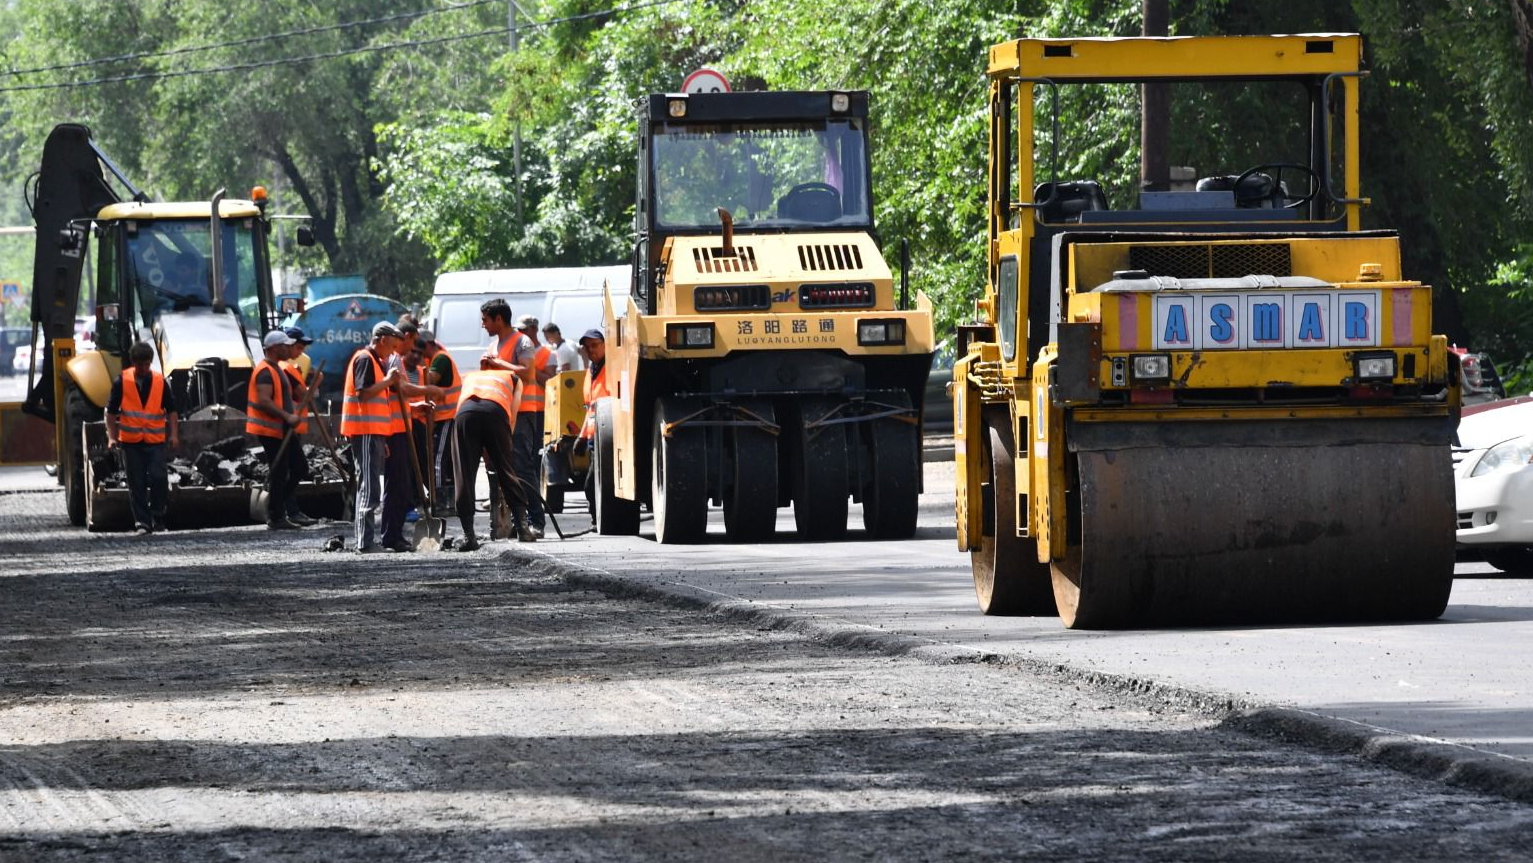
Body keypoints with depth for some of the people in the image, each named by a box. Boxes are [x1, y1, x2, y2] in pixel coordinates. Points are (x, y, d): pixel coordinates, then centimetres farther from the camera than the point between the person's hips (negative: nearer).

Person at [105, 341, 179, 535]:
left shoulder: (160, 381, 2)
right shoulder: (122, 381, -1)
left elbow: (171, 410, 9)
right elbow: (111, 411, 5)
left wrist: (174, 435, 0)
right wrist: (112, 437, -1)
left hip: (155, 440, 0)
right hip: (130, 441, 0)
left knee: (158, 478, -12)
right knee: (137, 484, 2)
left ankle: (158, 517, 7)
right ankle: (142, 523, 9)